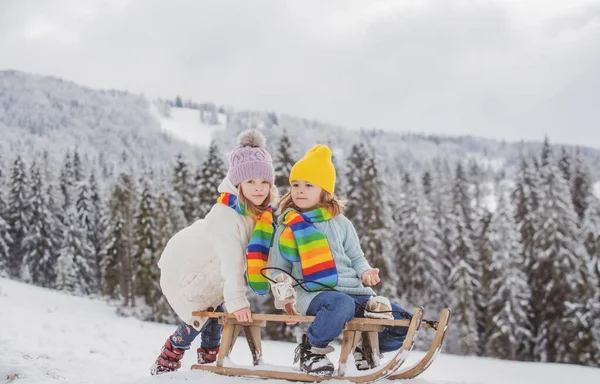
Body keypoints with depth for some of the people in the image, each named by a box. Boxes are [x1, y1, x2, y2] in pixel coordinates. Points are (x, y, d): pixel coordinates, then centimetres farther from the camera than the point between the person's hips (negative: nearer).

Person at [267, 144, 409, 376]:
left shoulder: (340, 223, 11)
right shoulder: (287, 228, 9)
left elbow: (355, 257, 16)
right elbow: (277, 268, 14)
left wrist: (365, 272, -6)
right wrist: (283, 293, -5)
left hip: (354, 290, 4)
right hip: (313, 293, -3)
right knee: (341, 305, -41)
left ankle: (365, 348, 15)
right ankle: (311, 348, -16)